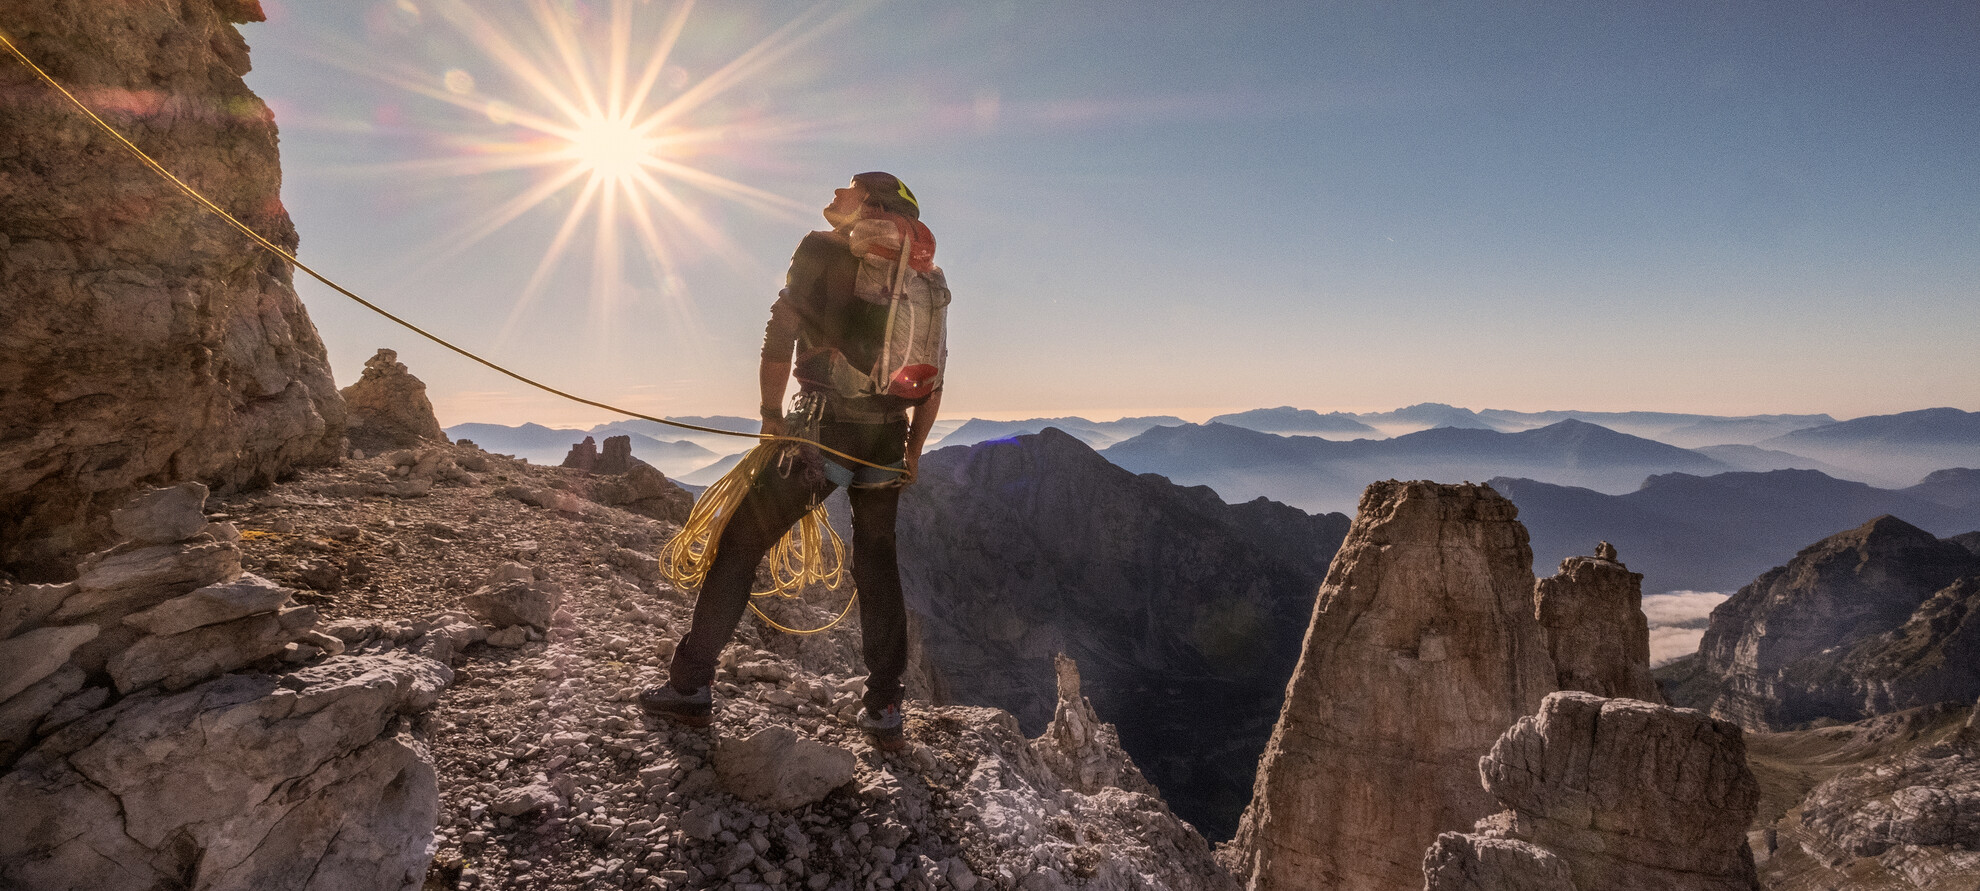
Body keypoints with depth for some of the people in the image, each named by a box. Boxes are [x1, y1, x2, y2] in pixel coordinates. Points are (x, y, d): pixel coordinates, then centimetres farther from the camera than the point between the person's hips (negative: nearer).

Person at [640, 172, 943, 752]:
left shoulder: (820, 250, 0)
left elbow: (780, 334, -11)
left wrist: (772, 414, -3)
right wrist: (913, 450, 20)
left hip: (822, 431, -5)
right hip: (887, 441, 5)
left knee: (741, 542, 8)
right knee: (878, 566, 16)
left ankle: (691, 687, 14)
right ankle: (885, 710, 18)